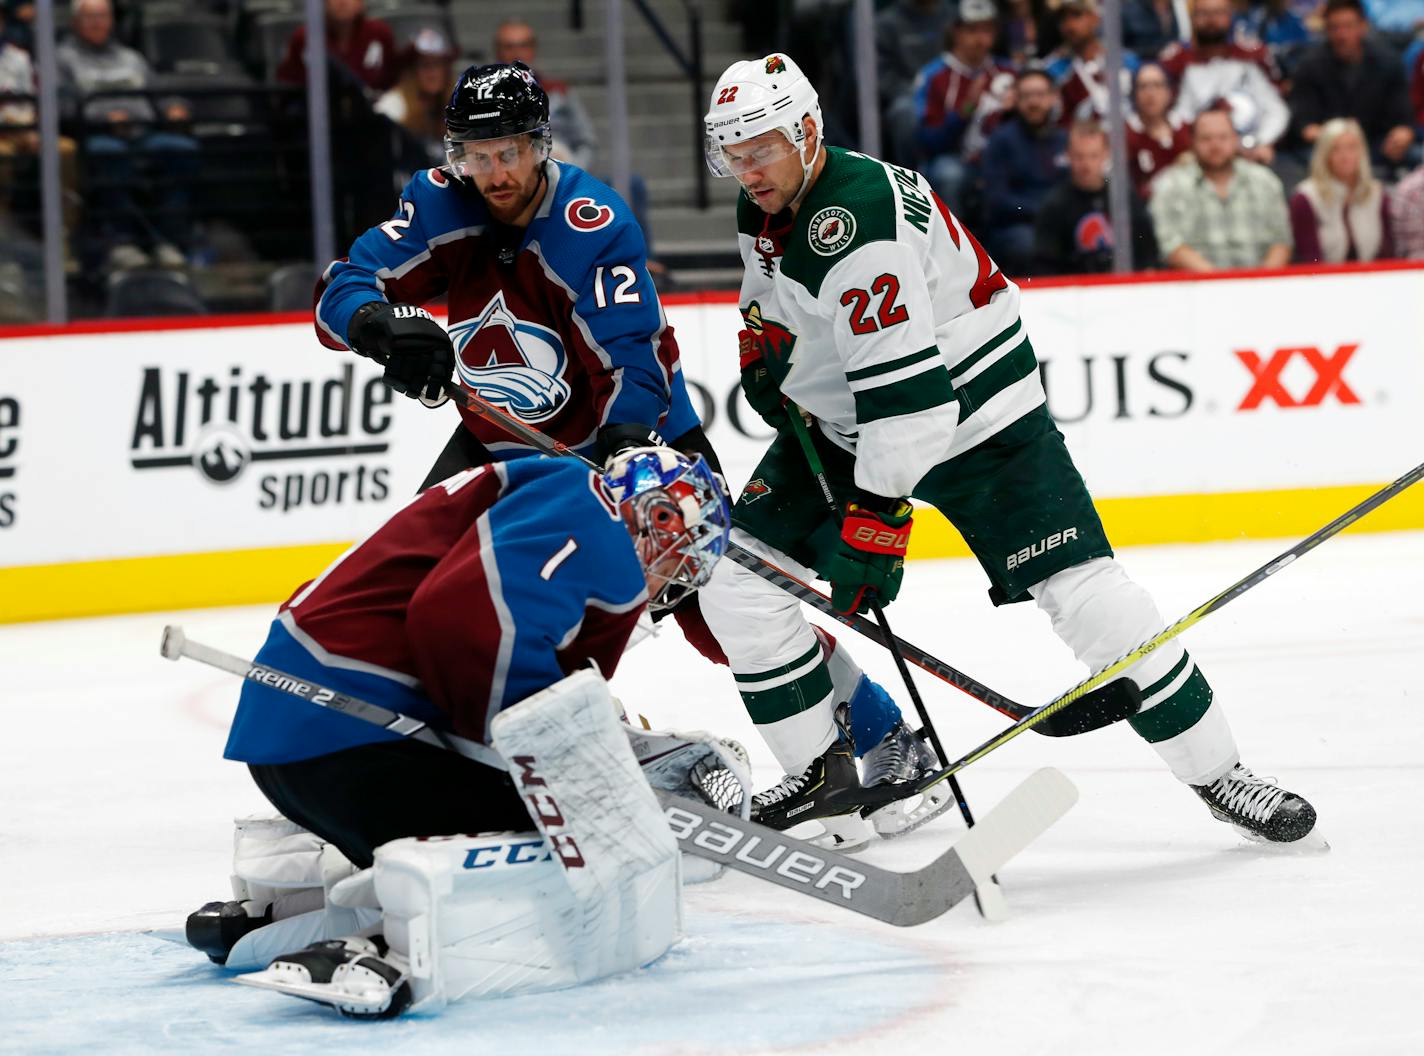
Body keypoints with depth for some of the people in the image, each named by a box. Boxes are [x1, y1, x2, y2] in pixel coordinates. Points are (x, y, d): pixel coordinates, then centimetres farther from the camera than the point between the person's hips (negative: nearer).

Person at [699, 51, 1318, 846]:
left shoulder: (858, 216, -29)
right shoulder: (763, 216, 0)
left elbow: (905, 384, -33)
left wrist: (878, 512, -31)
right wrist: (772, 370, 2)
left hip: (974, 414, -8)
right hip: (843, 421, 8)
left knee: (1081, 589, -17)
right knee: (737, 584, -3)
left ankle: (1218, 772, -5)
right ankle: (822, 770, 11)